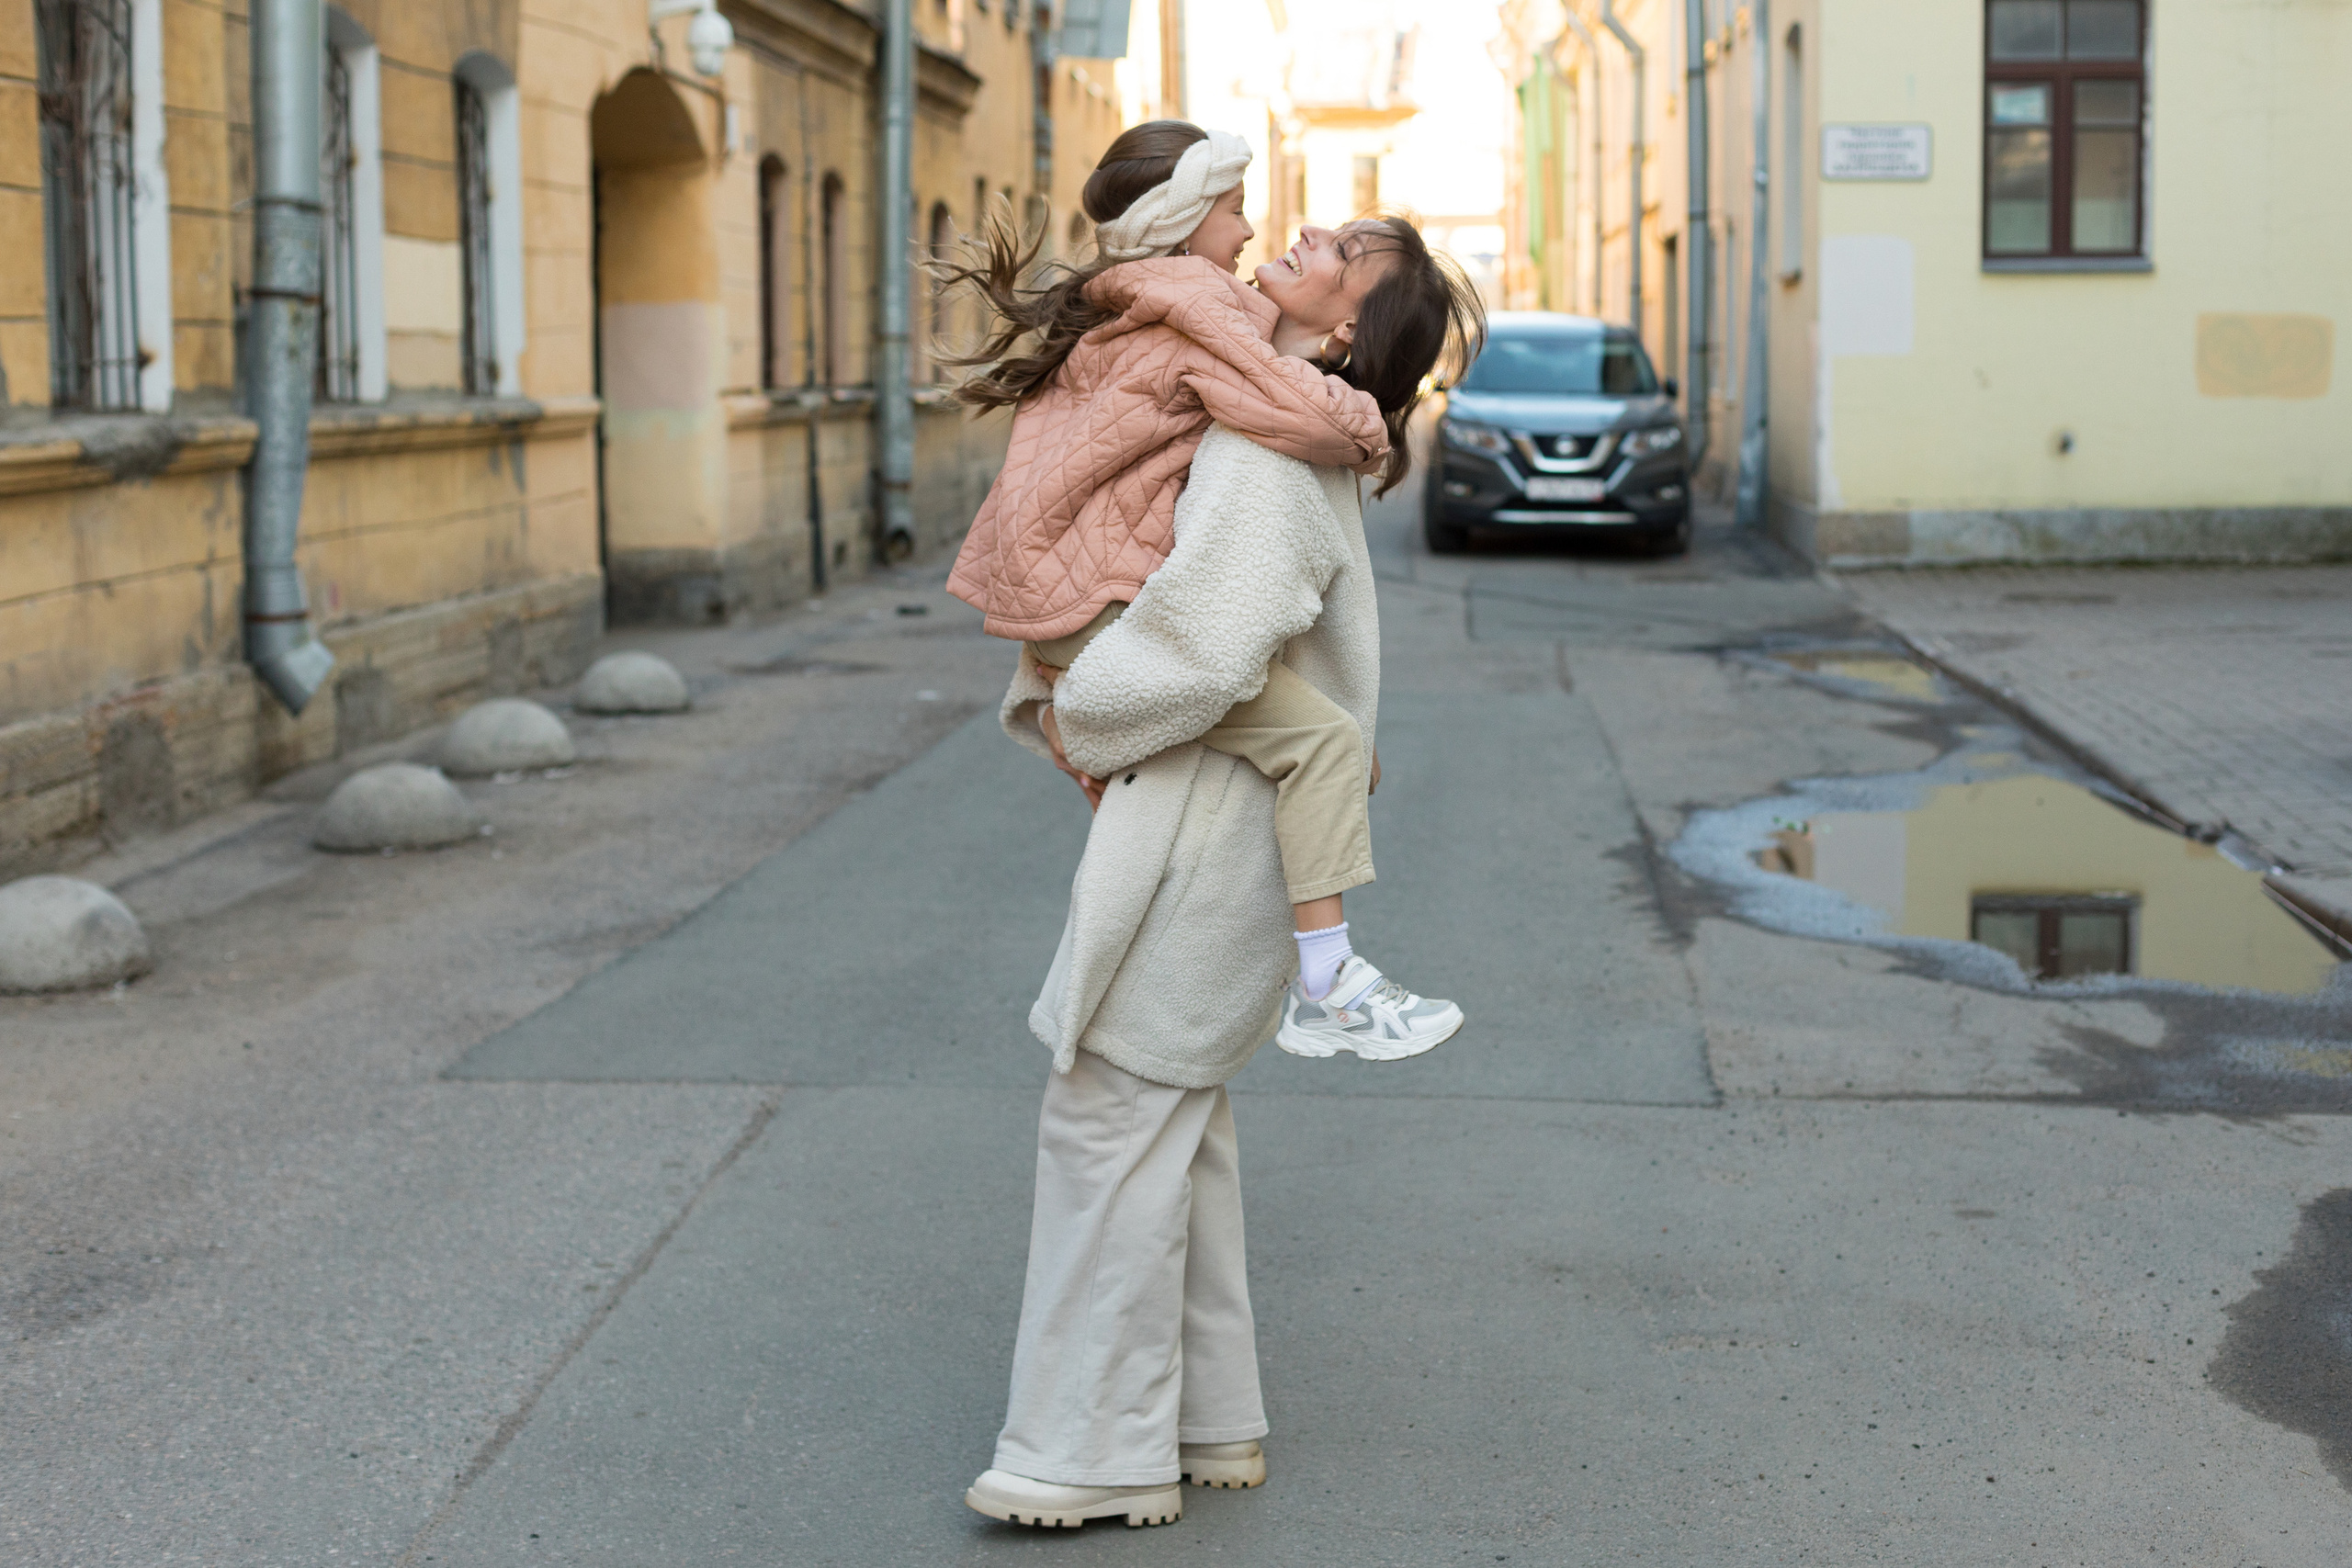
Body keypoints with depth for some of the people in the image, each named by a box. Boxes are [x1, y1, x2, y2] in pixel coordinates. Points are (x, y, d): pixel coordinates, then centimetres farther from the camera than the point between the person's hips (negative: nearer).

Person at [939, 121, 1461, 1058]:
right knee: (1322, 740, -15)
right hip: (1098, 607, -10)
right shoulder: (1200, 307, -10)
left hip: (1048, 587, 10)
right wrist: (1367, 437, 0)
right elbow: (1298, 416, -22)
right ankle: (1325, 996, -16)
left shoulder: (1110, 309, 19)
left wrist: (1305, 352, 9)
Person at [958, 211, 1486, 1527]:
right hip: (1199, 814, 10)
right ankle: (1210, 1420, 26)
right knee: (1178, 1111, 16)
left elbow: (1202, 653, -27)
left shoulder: (1268, 453, -18)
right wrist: (1052, 694, 7)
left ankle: (1102, 1446, 5)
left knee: (1112, 1106, -4)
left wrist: (1074, 708, -9)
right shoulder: (1301, 435, 13)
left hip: (1206, 815, -10)